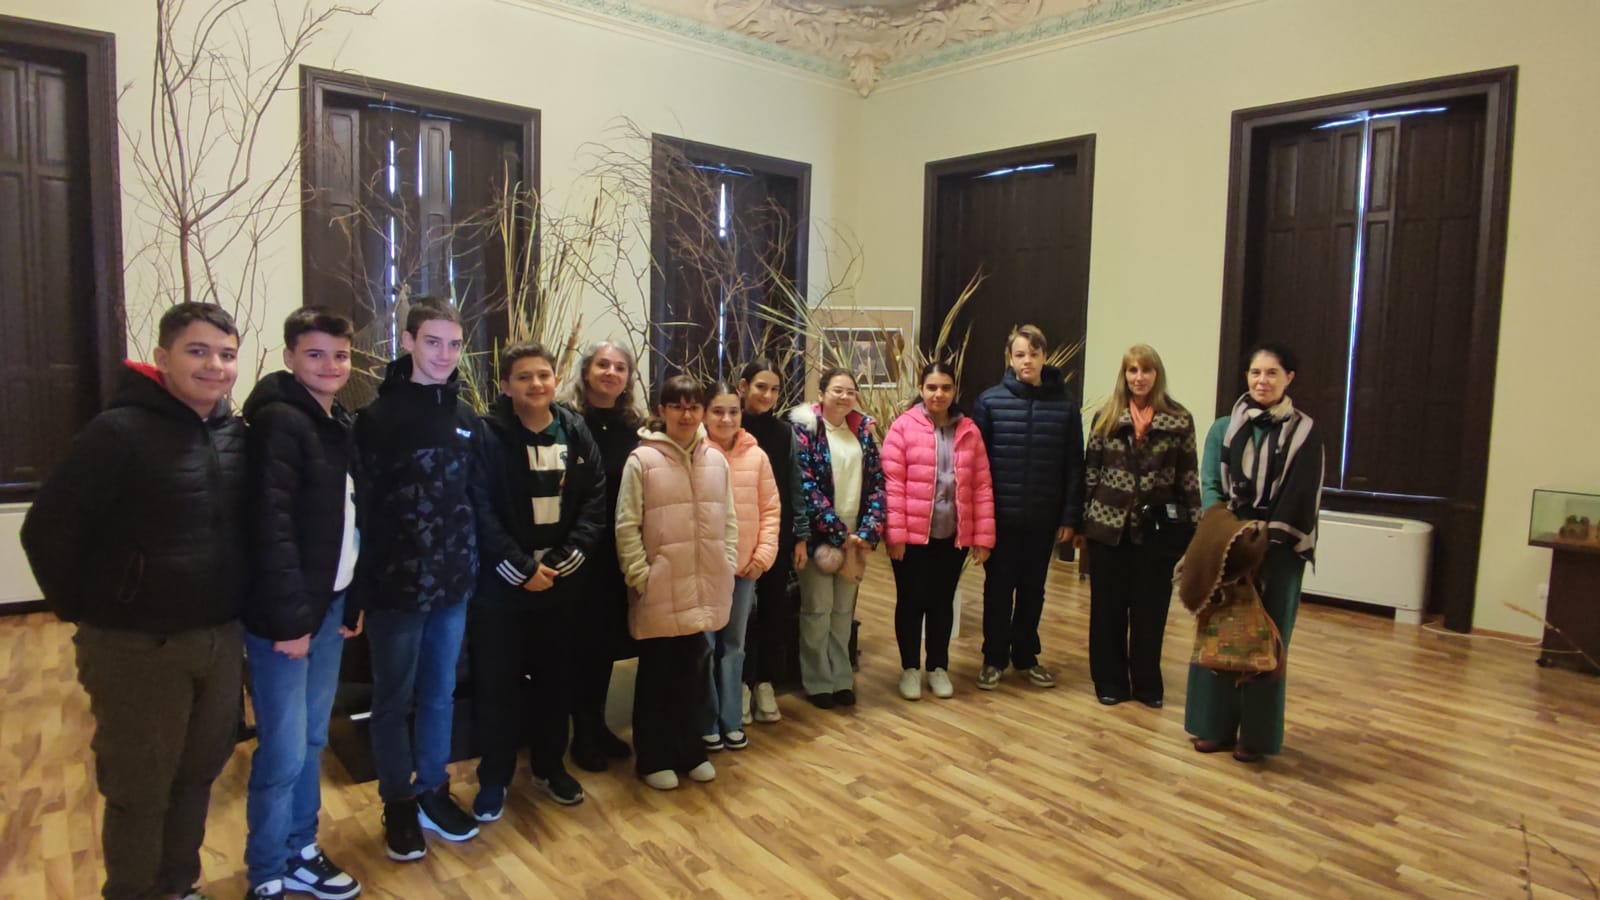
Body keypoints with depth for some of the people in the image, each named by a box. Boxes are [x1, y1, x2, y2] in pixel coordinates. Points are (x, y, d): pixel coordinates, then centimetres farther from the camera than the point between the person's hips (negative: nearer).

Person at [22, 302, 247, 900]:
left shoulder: (238, 435, 3)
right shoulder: (120, 432, -14)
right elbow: (47, 529, -12)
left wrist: (234, 614, 10)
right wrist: (82, 610, -5)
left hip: (221, 639, 5)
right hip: (138, 647, -5)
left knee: (198, 774, 19)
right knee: (139, 791, 10)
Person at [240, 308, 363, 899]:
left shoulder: (337, 423, 12)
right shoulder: (279, 421, -15)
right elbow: (271, 527, -20)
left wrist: (353, 598, 11)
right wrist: (288, 619, -20)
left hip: (329, 603, 8)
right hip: (287, 612, -8)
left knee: (312, 739, 17)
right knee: (284, 751, 2)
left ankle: (301, 853, 31)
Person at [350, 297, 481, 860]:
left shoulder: (465, 419, 8)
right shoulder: (378, 417, -7)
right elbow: (360, 508, -11)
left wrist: (473, 567, 7)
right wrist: (356, 591, -14)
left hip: (451, 584, 5)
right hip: (396, 584, -4)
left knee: (440, 694, 15)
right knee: (394, 701, 10)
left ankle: (433, 793, 31)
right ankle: (399, 805, 26)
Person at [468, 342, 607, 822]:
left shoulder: (576, 433, 3)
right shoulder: (487, 436, -8)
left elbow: (595, 502, -1)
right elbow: (480, 509, -14)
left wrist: (565, 560, -11)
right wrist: (519, 568, -16)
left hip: (562, 580, 4)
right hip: (500, 583, -3)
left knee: (556, 677, 15)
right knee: (496, 683, 7)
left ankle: (550, 764, 33)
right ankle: (494, 778, 24)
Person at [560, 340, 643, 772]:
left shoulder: (632, 426, 7)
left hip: (619, 551, 5)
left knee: (609, 638, 15)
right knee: (584, 639, 5)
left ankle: (598, 724, 30)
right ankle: (582, 733, 20)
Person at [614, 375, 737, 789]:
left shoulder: (716, 460, 6)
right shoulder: (642, 460, -8)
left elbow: (728, 521, 11)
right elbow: (626, 527, -8)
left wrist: (727, 568, 5)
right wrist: (640, 576, -11)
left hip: (704, 588, 4)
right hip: (659, 590, -4)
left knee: (695, 671, 14)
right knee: (657, 674, 9)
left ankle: (690, 751, 31)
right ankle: (654, 759, 25)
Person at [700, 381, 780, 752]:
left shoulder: (756, 456, 0)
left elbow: (770, 508, 5)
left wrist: (764, 553, -2)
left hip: (744, 567, 4)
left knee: (733, 646, 16)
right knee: (704, 645, 5)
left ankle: (731, 719, 29)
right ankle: (707, 723, 22)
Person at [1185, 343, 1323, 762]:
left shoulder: (1304, 433, 0)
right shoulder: (1224, 429, 7)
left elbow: (1301, 499, -6)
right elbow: (1209, 485, 1)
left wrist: (1268, 539, -16)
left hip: (1278, 552, -2)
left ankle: (1255, 735, 15)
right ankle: (1215, 724, 18)